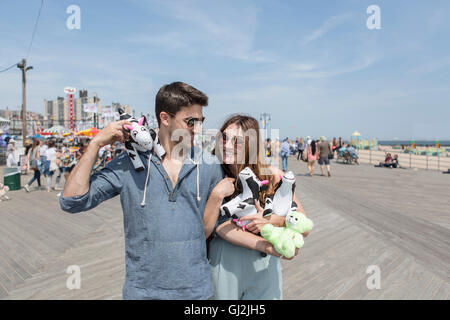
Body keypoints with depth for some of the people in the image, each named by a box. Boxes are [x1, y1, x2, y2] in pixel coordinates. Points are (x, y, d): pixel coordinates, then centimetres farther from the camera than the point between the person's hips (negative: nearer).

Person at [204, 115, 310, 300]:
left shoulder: (272, 176, -9)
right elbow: (203, 232, -14)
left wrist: (275, 220, -21)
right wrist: (217, 195, -23)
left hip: (263, 270, 0)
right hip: (222, 268, 0)